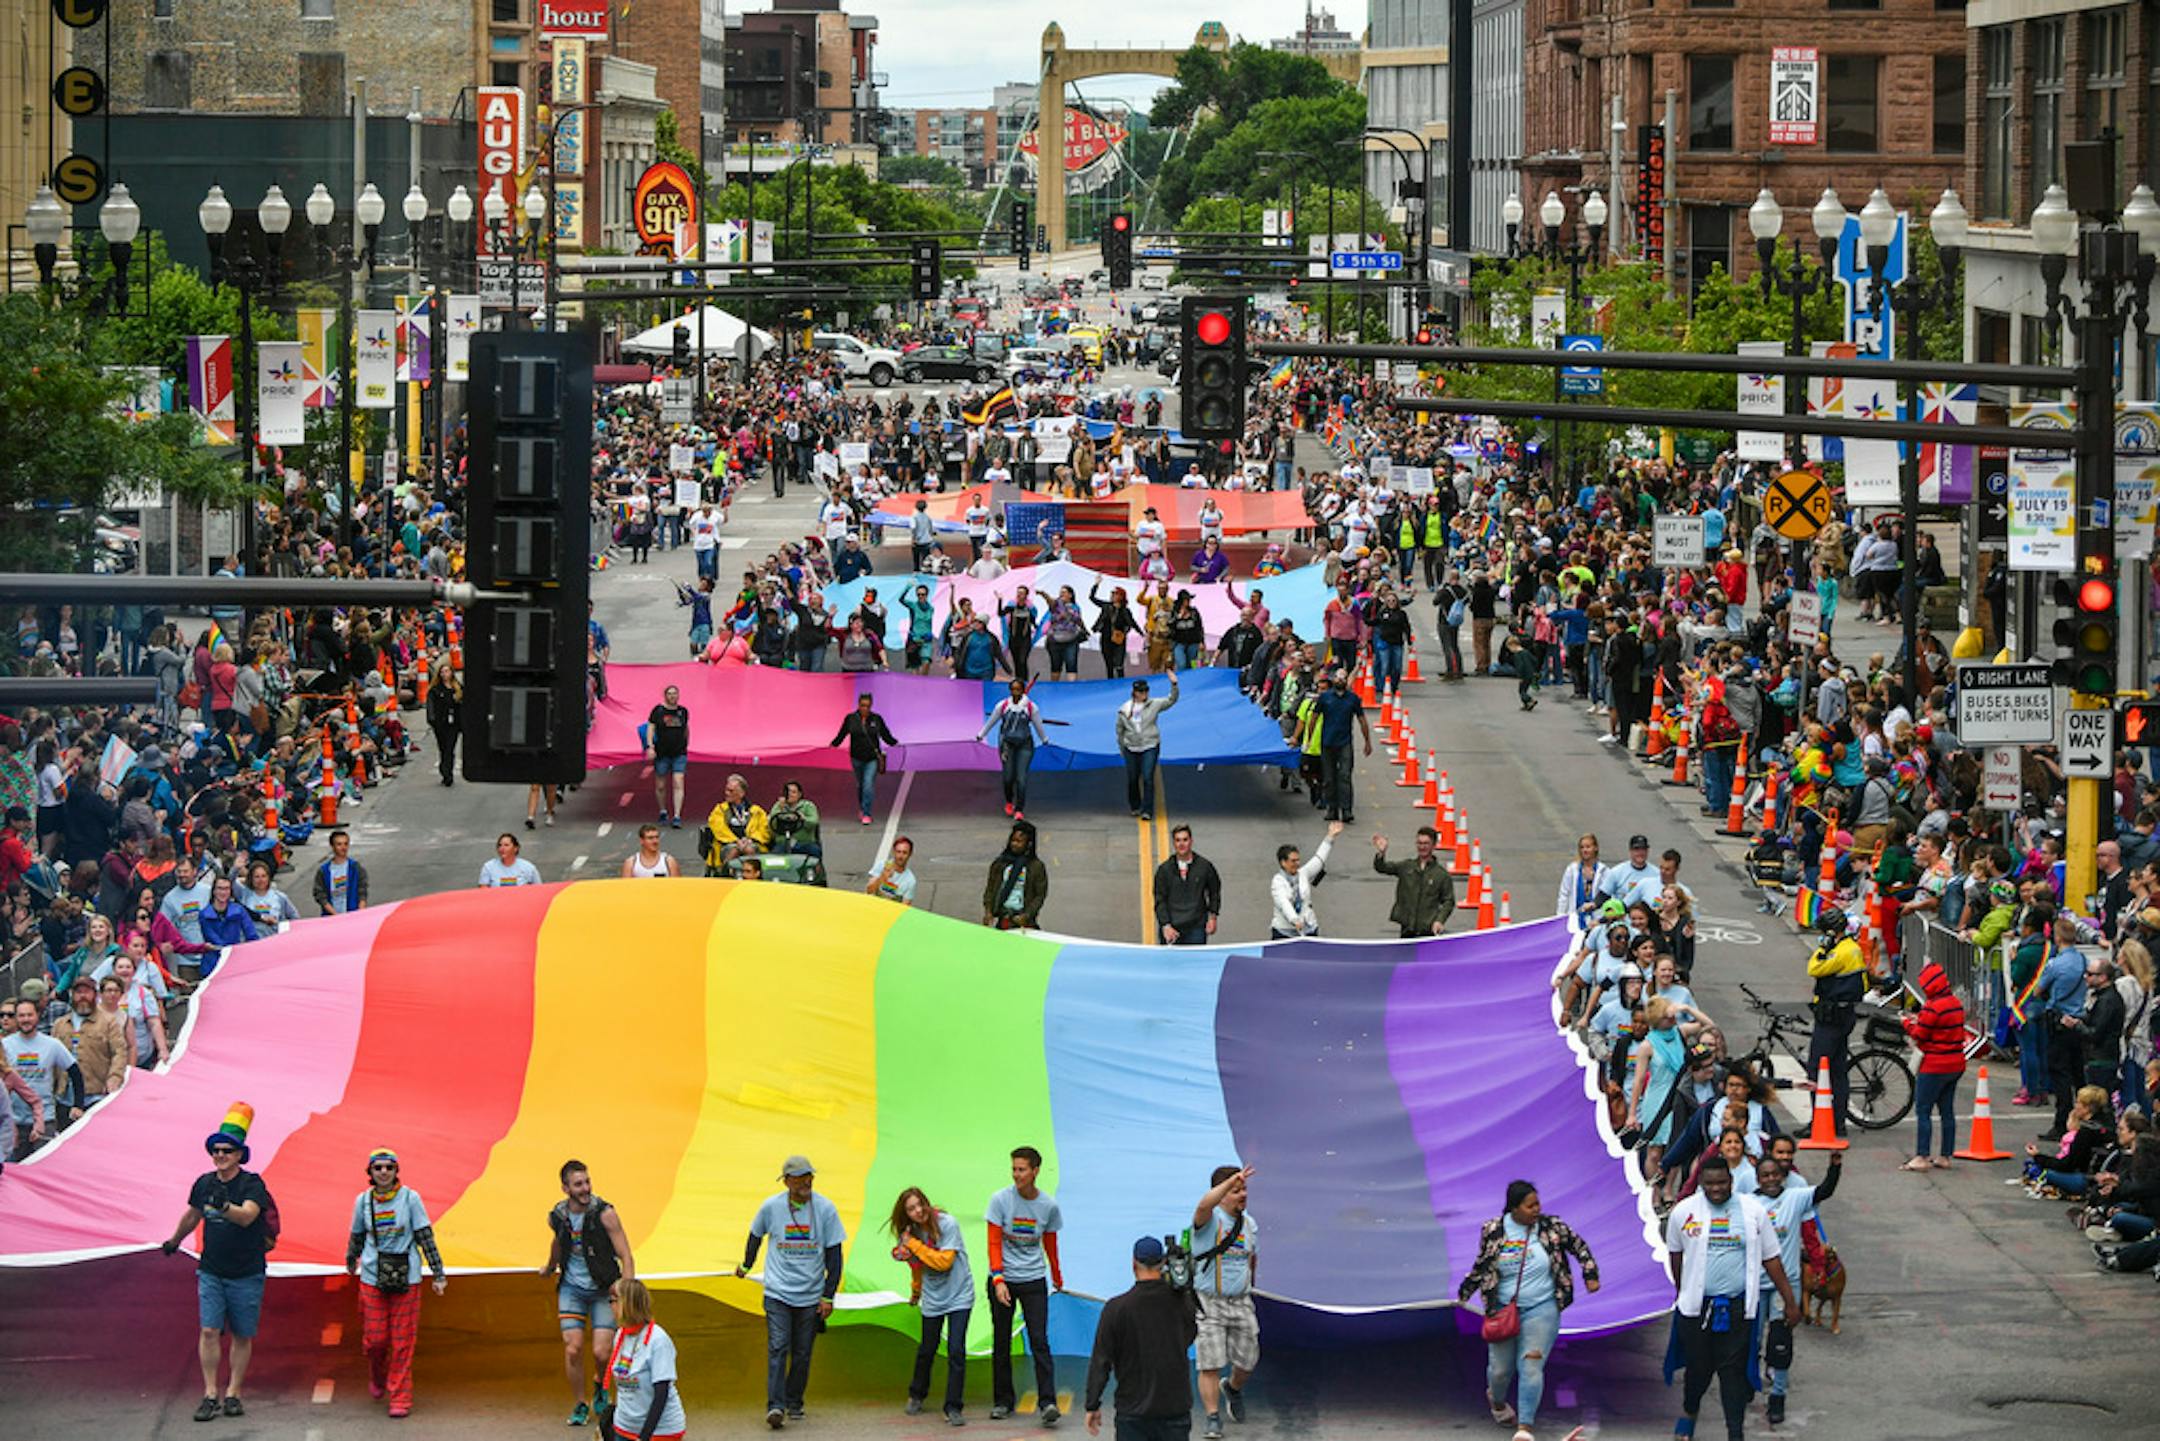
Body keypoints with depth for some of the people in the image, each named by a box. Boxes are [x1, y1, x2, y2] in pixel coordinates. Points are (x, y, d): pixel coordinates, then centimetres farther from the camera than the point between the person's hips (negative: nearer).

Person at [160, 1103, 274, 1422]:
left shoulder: (252, 1184, -11)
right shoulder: (204, 1183, 4)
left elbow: (247, 1215, -29)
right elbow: (192, 1215, 23)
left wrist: (225, 1207, -47)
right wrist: (174, 1241, 37)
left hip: (246, 1274, -3)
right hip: (211, 1272, 3)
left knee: (242, 1335, 4)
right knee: (209, 1331, -7)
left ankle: (233, 1394, 13)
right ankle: (210, 1394, -5)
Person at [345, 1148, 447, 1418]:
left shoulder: (410, 1198, -3)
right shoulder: (363, 1201, 4)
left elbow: (425, 1236, -2)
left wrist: (438, 1274, -4)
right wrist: (351, 1262, 36)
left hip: (405, 1279, -2)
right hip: (372, 1278, 2)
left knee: (402, 1341, -3)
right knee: (375, 1338, 1)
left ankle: (400, 1398, 4)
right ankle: (377, 1376, 33)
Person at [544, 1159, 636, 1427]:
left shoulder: (604, 1214, -16)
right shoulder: (557, 1216, -5)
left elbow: (626, 1258, -15)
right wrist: (551, 1267, 40)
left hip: (603, 1290, -2)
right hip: (571, 1288, 2)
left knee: (602, 1352, -10)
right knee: (573, 1350, -8)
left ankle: (601, 1385, 24)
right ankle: (579, 1405, 12)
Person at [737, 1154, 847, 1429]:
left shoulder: (825, 1209, -5)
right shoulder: (771, 1207, -4)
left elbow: (834, 1255, 0)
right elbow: (755, 1235, 18)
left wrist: (829, 1296, -3)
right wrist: (746, 1265, 30)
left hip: (811, 1295, 1)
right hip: (778, 1292, -1)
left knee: (802, 1354, 5)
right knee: (778, 1348, -12)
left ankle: (794, 1403, 21)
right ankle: (775, 1406, -17)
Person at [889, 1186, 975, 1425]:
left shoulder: (947, 1224, -16)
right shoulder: (910, 1233, 0)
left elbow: (944, 1262, -20)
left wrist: (914, 1245, -17)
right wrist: (915, 1292, 30)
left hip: (958, 1295, -4)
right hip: (932, 1298, 4)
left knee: (956, 1351, -11)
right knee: (927, 1350, 15)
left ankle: (953, 1408, -6)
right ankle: (916, 1396, 38)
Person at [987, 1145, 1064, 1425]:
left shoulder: (1049, 1205, -1)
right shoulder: (1001, 1200, -7)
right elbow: (994, 1243, -8)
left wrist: (1057, 1278, 27)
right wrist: (998, 1280, -18)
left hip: (1034, 1281, 0)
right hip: (1003, 1280, 0)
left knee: (1040, 1342, -9)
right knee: (1001, 1344, 6)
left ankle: (1047, 1402, -14)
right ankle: (1003, 1401, 17)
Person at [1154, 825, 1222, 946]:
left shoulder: (1204, 866, 4)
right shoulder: (1164, 869, 3)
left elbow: (1214, 892, 16)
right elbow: (1160, 900, 1)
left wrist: (1212, 917, 9)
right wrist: (1166, 925, -9)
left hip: (1196, 928, 0)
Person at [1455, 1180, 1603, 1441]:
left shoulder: (1552, 1228, -4)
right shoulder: (1493, 1231, -3)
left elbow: (1579, 1246, 10)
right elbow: (1481, 1265, 12)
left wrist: (1590, 1274, 1)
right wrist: (1464, 1293, 17)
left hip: (1541, 1309, -1)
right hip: (1502, 1310, 1)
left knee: (1531, 1367, -15)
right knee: (1500, 1368, 8)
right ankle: (1497, 1400, 44)